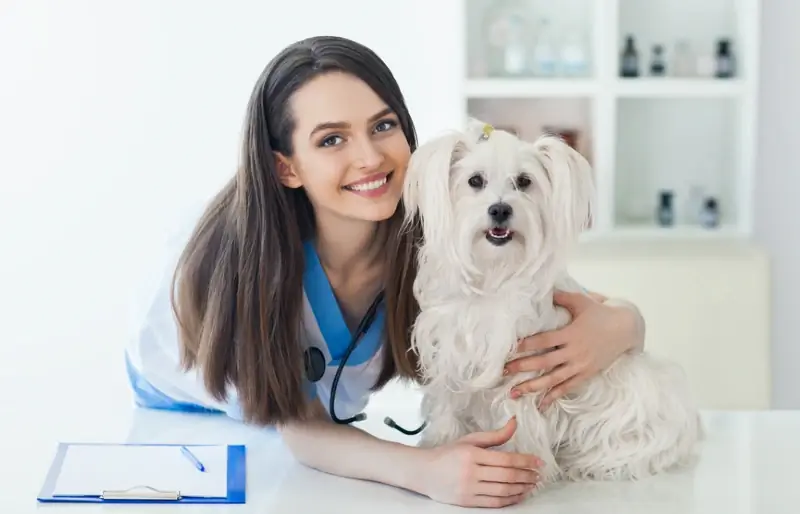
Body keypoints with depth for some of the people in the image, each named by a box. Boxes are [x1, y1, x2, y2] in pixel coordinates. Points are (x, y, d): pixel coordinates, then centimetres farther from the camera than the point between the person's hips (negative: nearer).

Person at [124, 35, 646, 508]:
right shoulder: (243, 248, -41)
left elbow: (619, 316, -26)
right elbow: (298, 429, -35)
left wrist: (615, 328, -53)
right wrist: (424, 469, -55)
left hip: (330, 415, 3)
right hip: (178, 407, -2)